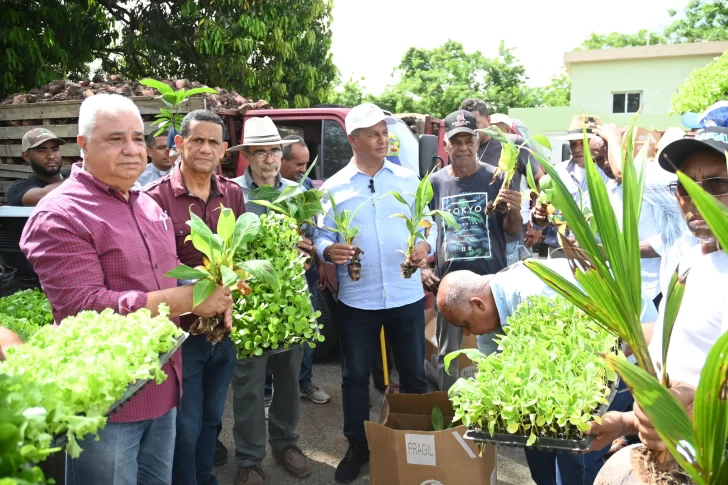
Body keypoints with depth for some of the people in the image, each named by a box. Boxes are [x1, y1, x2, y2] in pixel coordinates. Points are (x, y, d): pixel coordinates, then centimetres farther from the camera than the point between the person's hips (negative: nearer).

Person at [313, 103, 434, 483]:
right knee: (355, 376, 11)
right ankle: (357, 447, 31)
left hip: (407, 294, 1)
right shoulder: (334, 187, 0)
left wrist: (426, 245, -16)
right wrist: (329, 250, -22)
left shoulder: (408, 179, 4)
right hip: (356, 298, -1)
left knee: (413, 373, 15)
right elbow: (322, 236, 0)